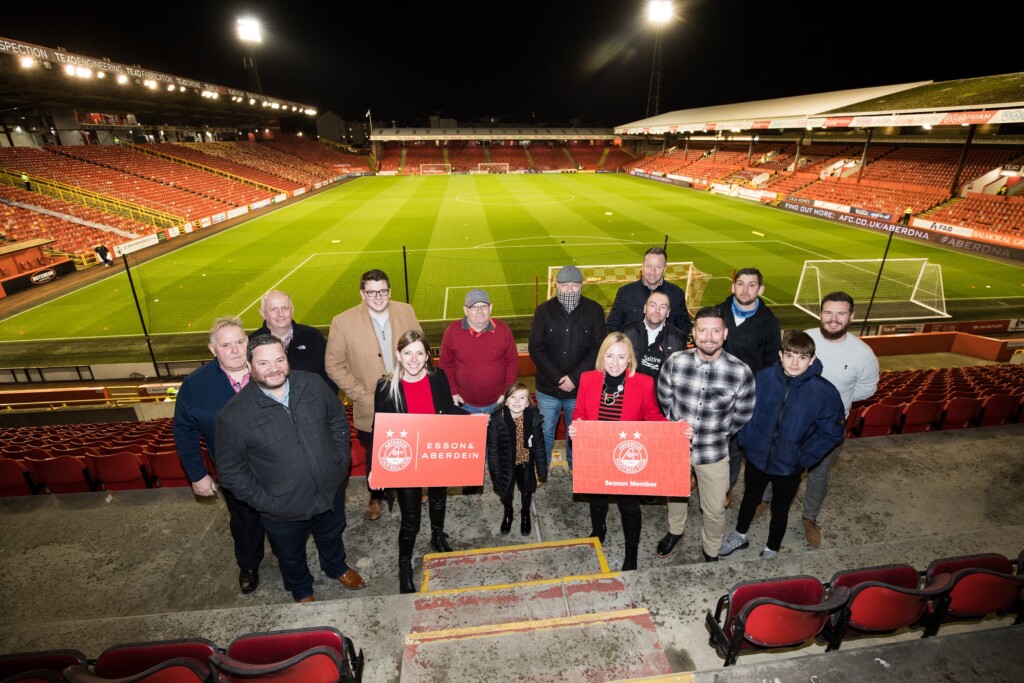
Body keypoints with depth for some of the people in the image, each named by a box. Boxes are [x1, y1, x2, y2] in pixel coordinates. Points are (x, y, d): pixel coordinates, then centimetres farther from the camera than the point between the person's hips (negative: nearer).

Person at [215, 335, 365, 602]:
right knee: (291, 556, 26)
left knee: (331, 535, 31)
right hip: (283, 509, -2)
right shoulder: (234, 415, -22)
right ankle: (301, 590, 58)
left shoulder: (312, 384, -13)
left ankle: (336, 567, 63)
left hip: (330, 489, 3)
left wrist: (341, 460, -4)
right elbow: (231, 471, -13)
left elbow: (338, 420, 1)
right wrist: (264, 501, -14)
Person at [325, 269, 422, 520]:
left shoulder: (406, 311, -7)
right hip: (371, 407, -2)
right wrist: (359, 393, -12)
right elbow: (333, 365, -8)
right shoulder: (343, 322, -15)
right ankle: (376, 496, 45)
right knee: (375, 455, 18)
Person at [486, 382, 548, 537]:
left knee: (527, 489, 22)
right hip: (506, 464, -1)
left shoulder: (534, 418, -21)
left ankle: (525, 514, 53)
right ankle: (508, 514, 53)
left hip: (526, 463, 1)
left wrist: (542, 469, -3)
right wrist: (496, 474, -10)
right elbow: (493, 449, -15)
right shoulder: (496, 419, -25)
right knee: (505, 490, 20)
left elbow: (539, 446, -10)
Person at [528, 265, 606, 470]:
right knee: (545, 432, 15)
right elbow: (535, 348, -8)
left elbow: (598, 349, -8)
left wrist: (575, 378, -16)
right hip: (548, 388, 0)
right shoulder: (544, 310, -3)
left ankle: (575, 468, 40)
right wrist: (558, 378, -16)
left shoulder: (594, 310, -5)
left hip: (580, 388, 0)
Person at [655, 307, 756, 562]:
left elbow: (742, 415, -5)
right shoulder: (675, 361, -17)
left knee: (714, 510, 16)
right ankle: (675, 531, 56)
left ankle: (710, 551, 46)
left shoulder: (741, 372, -21)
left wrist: (717, 434, 4)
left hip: (714, 452, -1)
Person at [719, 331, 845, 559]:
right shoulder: (763, 377, -16)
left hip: (789, 465, -1)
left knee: (780, 508, 22)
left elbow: (832, 432, -12)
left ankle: (772, 549, 48)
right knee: (750, 498, 25)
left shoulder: (825, 392, -20)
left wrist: (804, 458, -14)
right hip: (756, 456, 2)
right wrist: (747, 440, -8)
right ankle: (740, 536, 51)